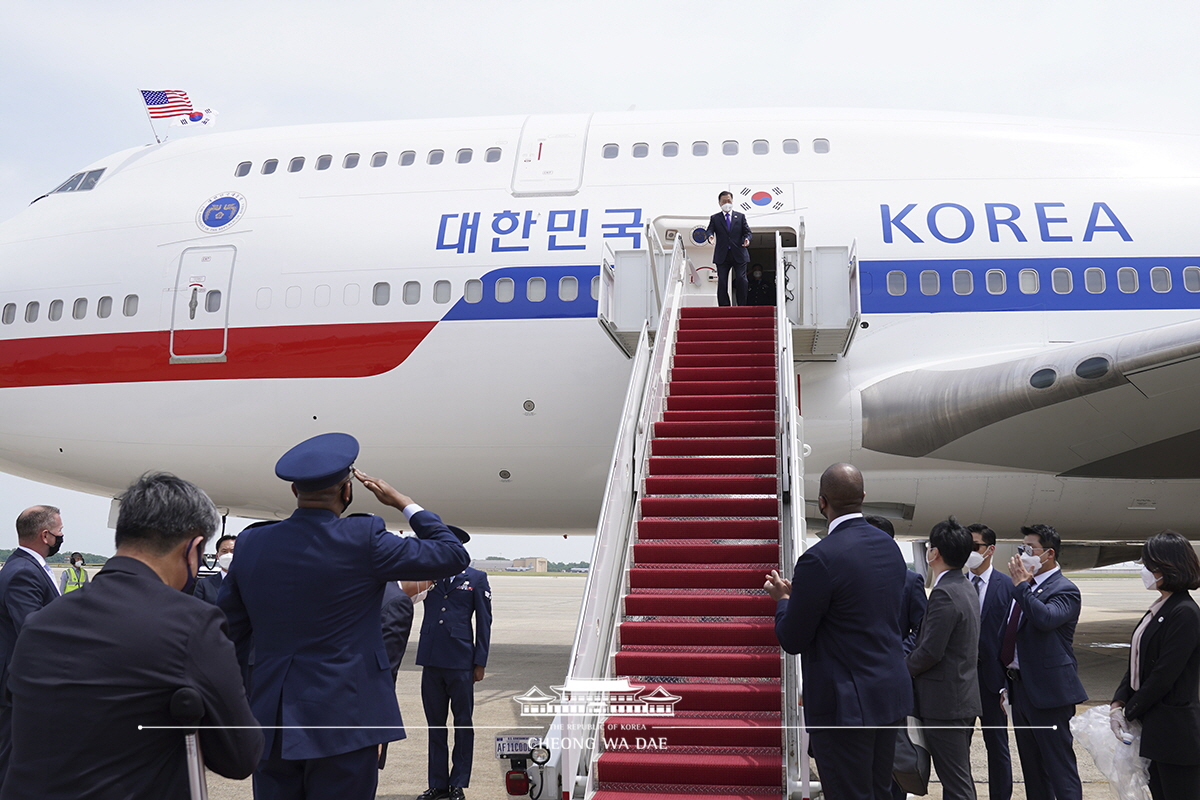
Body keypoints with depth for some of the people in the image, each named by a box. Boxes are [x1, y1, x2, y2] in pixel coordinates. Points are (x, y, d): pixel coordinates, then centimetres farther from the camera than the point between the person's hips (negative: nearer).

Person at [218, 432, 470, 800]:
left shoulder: (251, 543, 2)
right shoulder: (362, 539, -12)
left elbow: (227, 631, 10)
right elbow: (453, 555, -4)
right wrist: (403, 502, 6)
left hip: (270, 722, 5)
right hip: (343, 722, -4)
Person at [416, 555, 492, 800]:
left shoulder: (476, 578, 3)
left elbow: (484, 622, 2)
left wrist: (480, 663, -3)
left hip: (460, 662, -3)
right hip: (431, 660, 3)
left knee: (462, 724, 5)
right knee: (435, 724, 11)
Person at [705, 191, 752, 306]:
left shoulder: (740, 216, 14)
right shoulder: (714, 218, 11)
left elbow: (747, 231, 9)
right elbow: (710, 230, -2)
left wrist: (747, 239, -14)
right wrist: (710, 236, -26)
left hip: (739, 254, 0)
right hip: (722, 255, 0)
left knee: (741, 279, -8)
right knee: (722, 282, -2)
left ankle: (742, 307, -1)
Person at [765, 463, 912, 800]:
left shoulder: (821, 558, -20)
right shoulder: (890, 547, 4)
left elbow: (792, 640, -14)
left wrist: (784, 599, 6)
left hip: (846, 705, -8)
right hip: (891, 695, 8)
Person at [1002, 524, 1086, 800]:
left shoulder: (1064, 590, -11)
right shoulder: (1025, 588, 13)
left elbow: (1045, 617, -32)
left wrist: (1021, 585, -22)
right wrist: (1007, 681, 16)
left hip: (1048, 691, -9)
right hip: (1020, 686, 9)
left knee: (1060, 767, -4)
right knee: (1032, 768, 17)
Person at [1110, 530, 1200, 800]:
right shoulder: (1158, 609, 12)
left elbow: (1164, 676, -19)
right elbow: (1137, 663, 11)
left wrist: (1129, 712, -11)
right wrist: (1118, 703, 0)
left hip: (1176, 733, -9)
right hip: (1155, 731, 9)